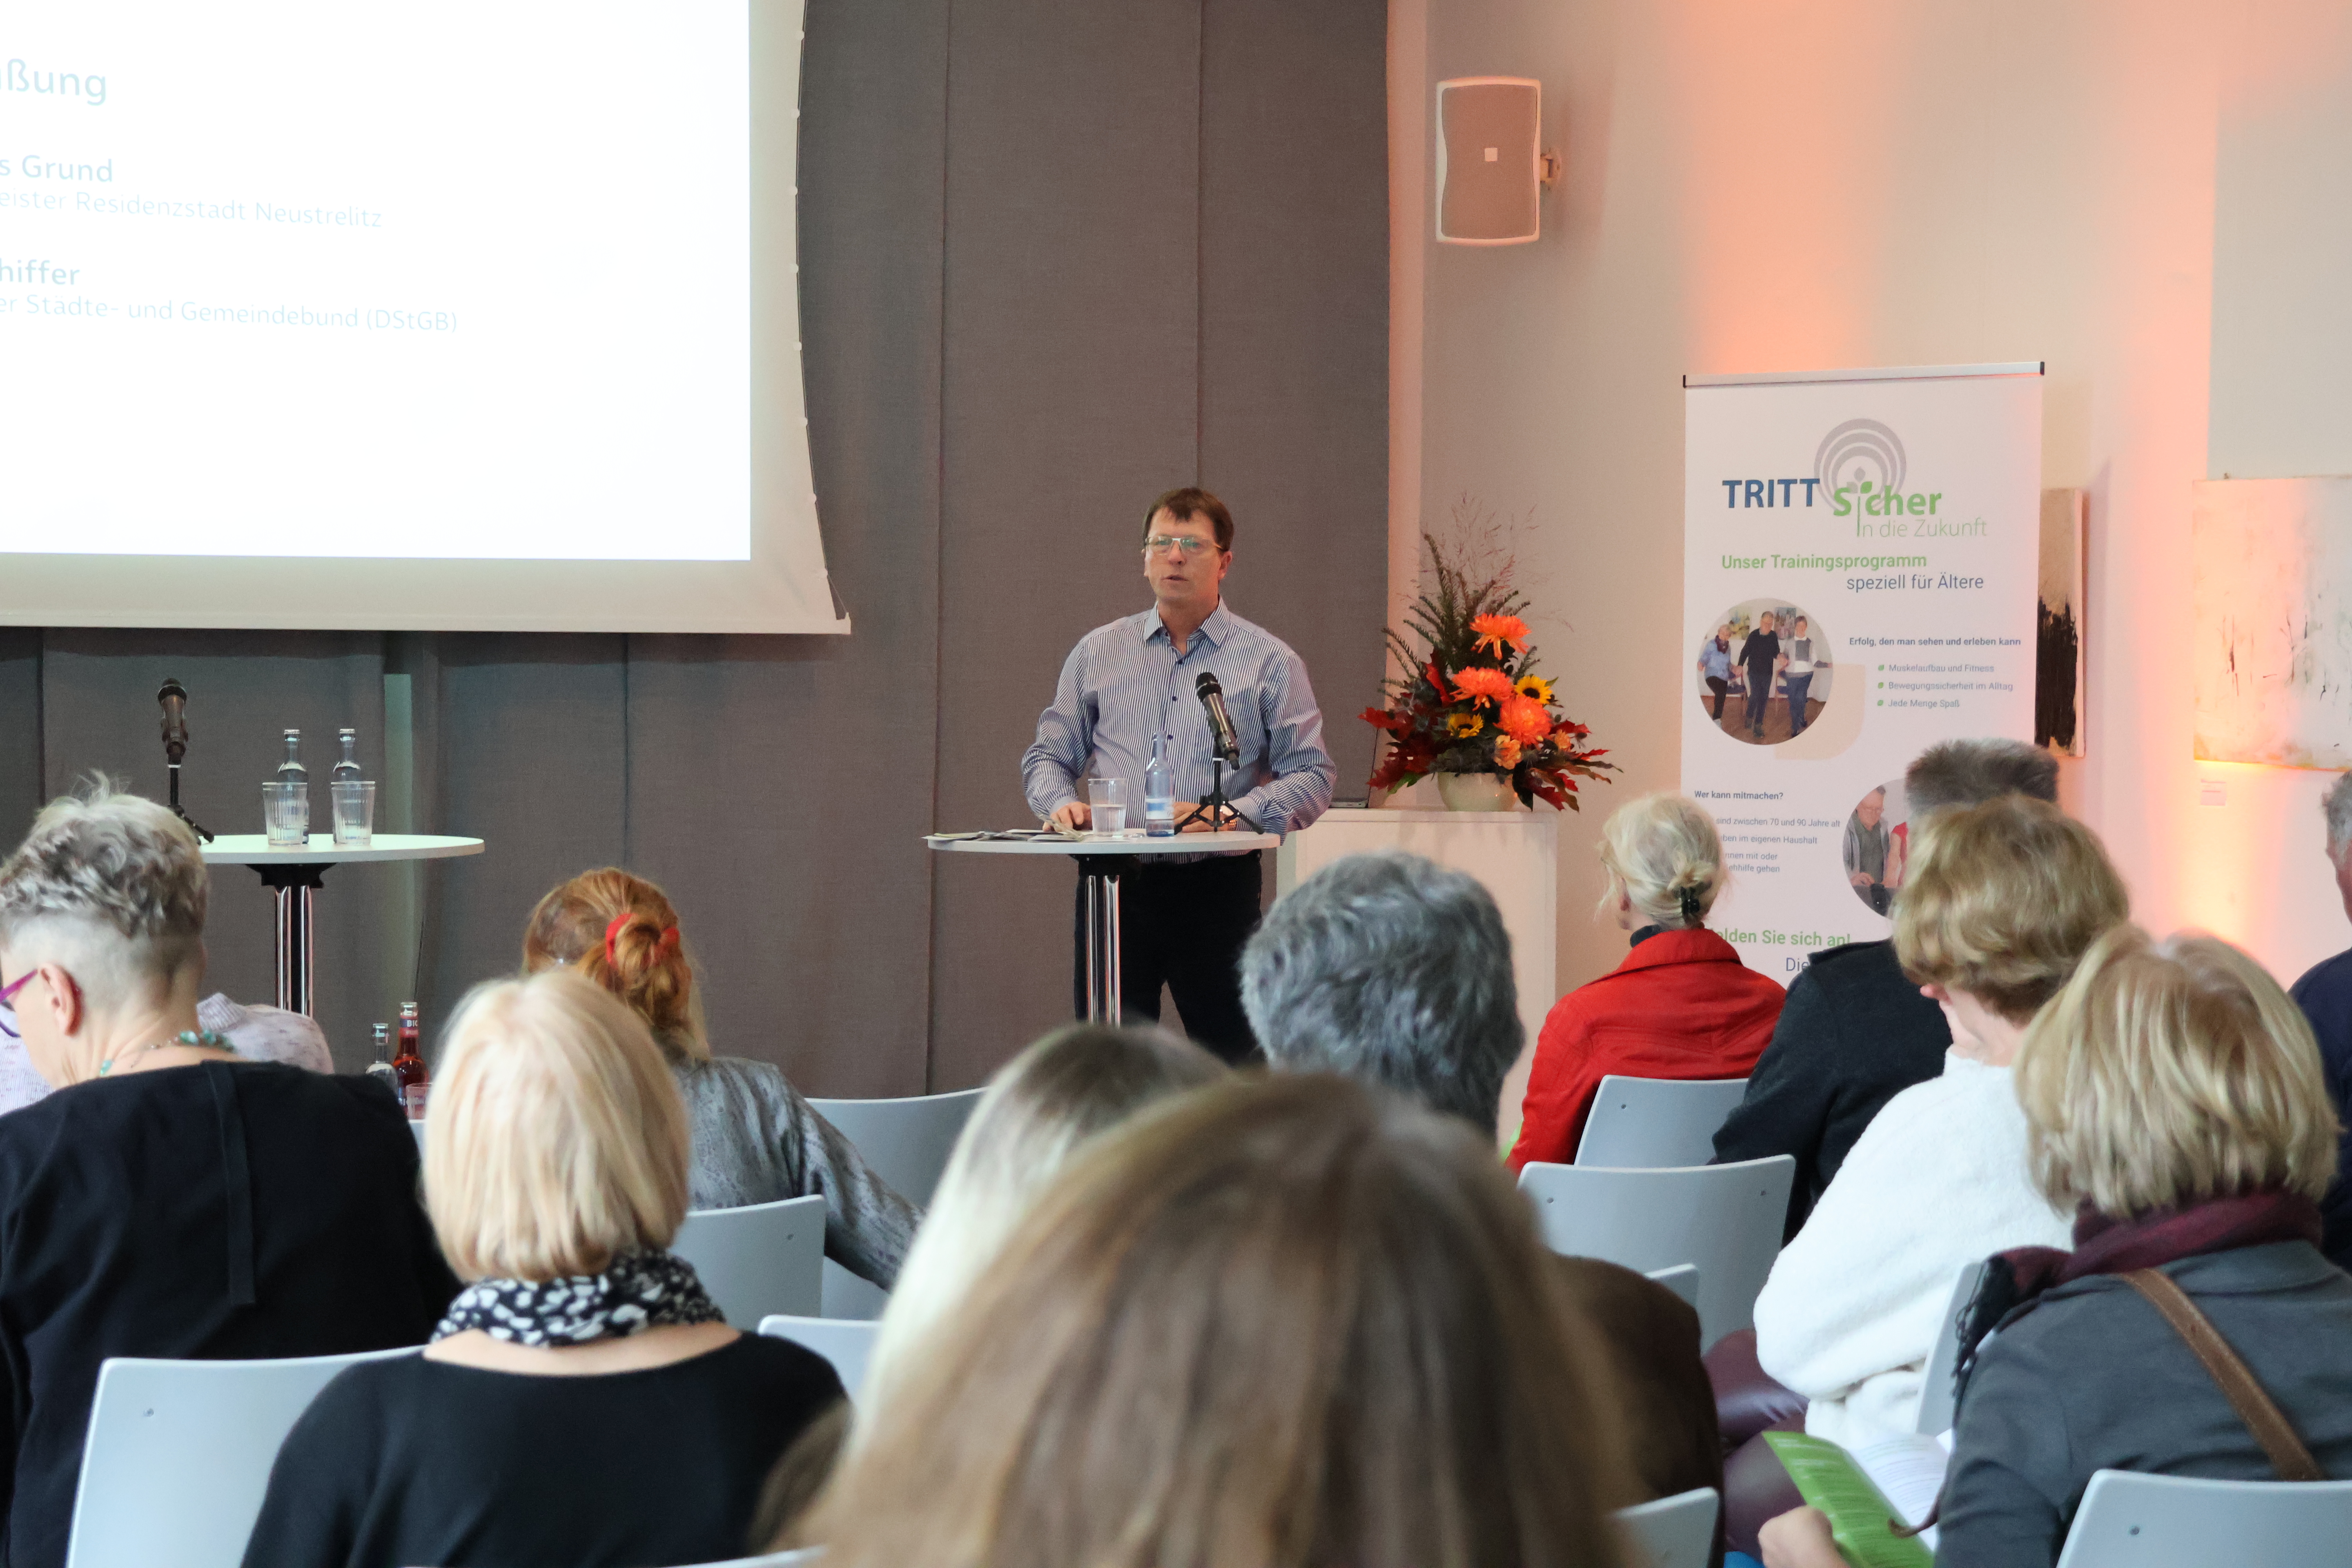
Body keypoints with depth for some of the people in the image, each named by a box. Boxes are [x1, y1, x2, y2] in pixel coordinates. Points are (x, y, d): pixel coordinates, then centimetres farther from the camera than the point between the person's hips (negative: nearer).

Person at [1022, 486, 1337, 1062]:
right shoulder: (1097, 652, 13)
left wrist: (1233, 813, -17)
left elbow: (1312, 775, -1)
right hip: (1113, 883, 2)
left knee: (1234, 1065, -3)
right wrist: (1060, 801, -6)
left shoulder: (1271, 662, 5)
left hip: (1217, 887, -2)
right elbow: (1049, 755, 17)